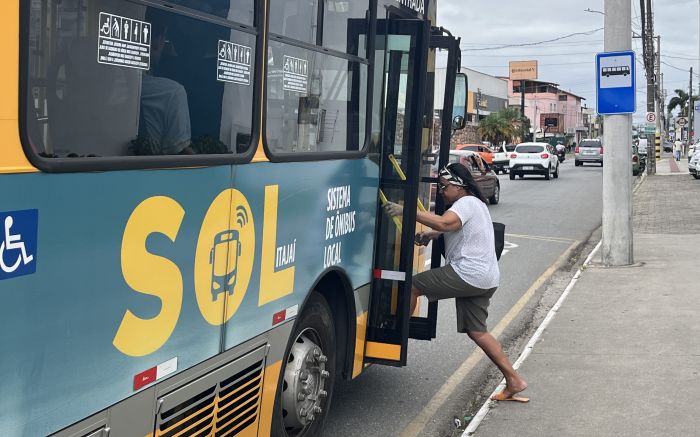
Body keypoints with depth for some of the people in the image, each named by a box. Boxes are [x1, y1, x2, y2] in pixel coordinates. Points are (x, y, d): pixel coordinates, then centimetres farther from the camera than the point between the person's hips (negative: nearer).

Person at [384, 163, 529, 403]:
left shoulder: (467, 203, -11)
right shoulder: (475, 203, 23)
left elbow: (444, 223, -31)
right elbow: (454, 229, 33)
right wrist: (431, 235, 14)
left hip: (469, 273, -11)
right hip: (485, 278, 11)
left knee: (413, 285, -6)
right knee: (476, 331, 13)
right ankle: (513, 381, 13)